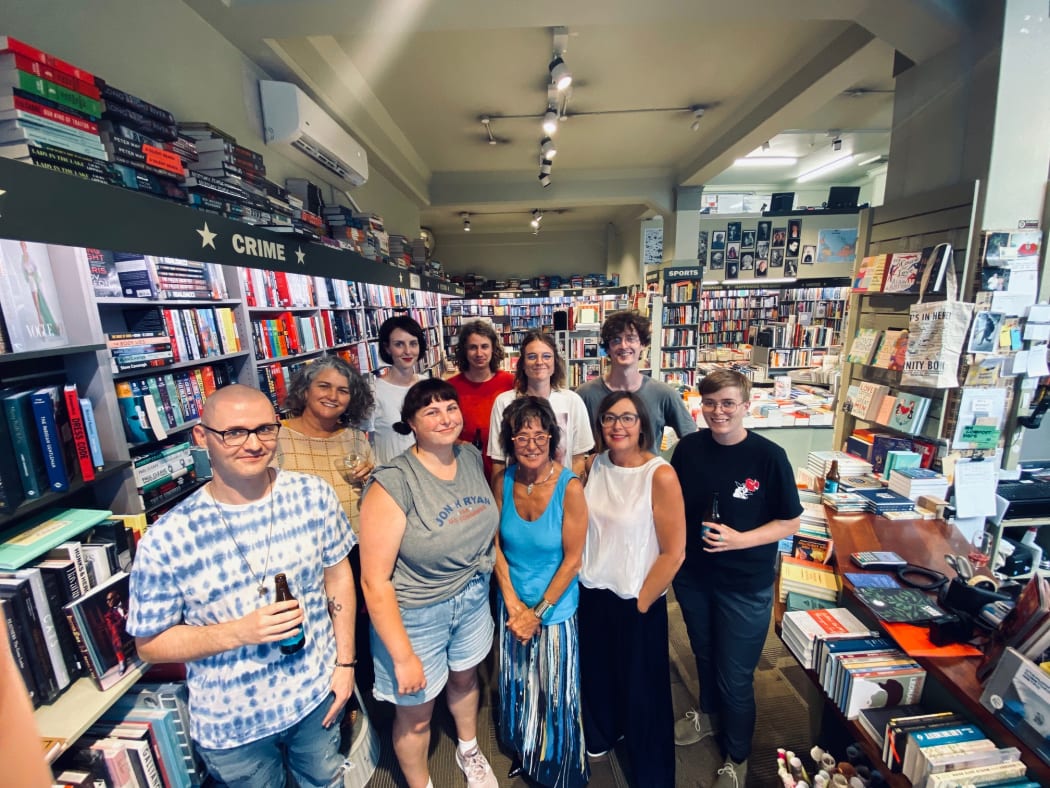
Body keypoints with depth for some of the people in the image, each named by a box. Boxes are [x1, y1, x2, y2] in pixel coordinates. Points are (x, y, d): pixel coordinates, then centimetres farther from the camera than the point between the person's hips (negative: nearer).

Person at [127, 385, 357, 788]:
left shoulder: (313, 494, -16)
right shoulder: (166, 540, -22)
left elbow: (338, 576, -4)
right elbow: (150, 644, -10)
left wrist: (345, 662, -2)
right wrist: (240, 632, -27)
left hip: (317, 694, 2)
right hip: (232, 724, -2)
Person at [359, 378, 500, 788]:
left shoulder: (472, 457, -9)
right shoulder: (393, 483, -27)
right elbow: (374, 580, -23)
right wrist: (403, 657, -17)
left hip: (473, 597, 6)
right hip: (415, 613, -5)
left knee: (464, 677, 30)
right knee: (415, 714, 18)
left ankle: (469, 750, 61)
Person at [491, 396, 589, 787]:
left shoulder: (570, 487, -22)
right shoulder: (503, 481, -11)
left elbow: (572, 559, -16)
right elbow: (496, 545, -3)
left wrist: (539, 612, -13)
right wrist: (512, 603, -9)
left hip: (555, 609, -3)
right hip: (511, 607, 3)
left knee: (556, 693, 15)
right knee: (518, 687, 23)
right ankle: (524, 753, 52)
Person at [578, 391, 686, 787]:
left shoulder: (661, 476, -20)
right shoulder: (594, 465, -5)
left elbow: (673, 553, -16)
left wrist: (641, 603, -9)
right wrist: (579, 577, 4)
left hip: (638, 601, -5)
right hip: (592, 593, 5)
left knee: (642, 688, 15)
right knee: (596, 673, 25)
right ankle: (601, 736, 55)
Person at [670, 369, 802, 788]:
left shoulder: (769, 457, -18)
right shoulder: (688, 448, -9)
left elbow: (790, 522, -10)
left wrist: (739, 540, -24)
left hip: (745, 585, -3)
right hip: (692, 576, 3)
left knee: (735, 678, 13)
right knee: (704, 655, 26)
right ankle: (709, 714, 56)